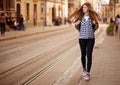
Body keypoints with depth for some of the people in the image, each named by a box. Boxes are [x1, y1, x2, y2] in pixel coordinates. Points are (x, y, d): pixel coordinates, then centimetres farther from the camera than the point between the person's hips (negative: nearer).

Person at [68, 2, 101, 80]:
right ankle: (84, 69, 35)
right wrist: (76, 24, -14)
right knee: (83, 55, 11)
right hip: (82, 38, 1)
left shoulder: (92, 17, 0)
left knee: (89, 55, -5)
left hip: (91, 38, -1)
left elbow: (95, 28, 7)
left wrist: (95, 24, -14)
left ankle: (88, 73, 0)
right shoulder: (80, 17, 1)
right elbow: (77, 28, 7)